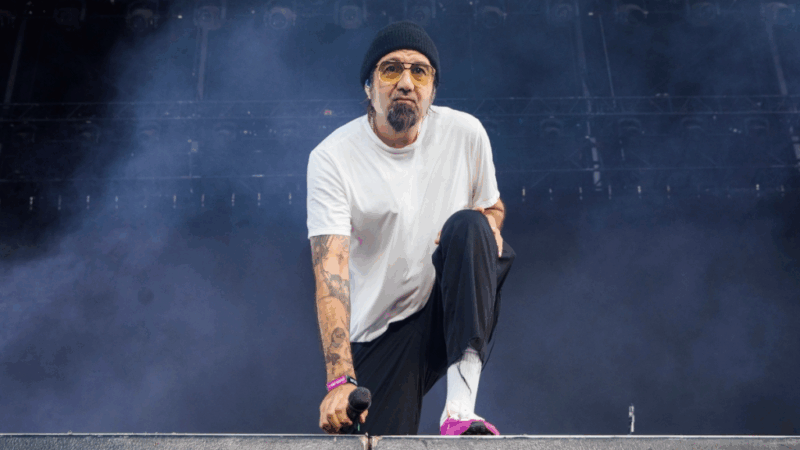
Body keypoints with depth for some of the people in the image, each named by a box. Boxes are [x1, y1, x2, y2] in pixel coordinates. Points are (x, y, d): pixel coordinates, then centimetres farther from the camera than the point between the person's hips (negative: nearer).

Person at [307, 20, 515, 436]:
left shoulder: (465, 133, -3)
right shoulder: (332, 157, -13)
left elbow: (493, 205, 16)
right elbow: (330, 273, -23)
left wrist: (487, 220, -12)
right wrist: (340, 379, -36)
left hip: (452, 313, 2)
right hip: (378, 336, -2)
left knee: (468, 226, -27)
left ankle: (459, 409, -31)